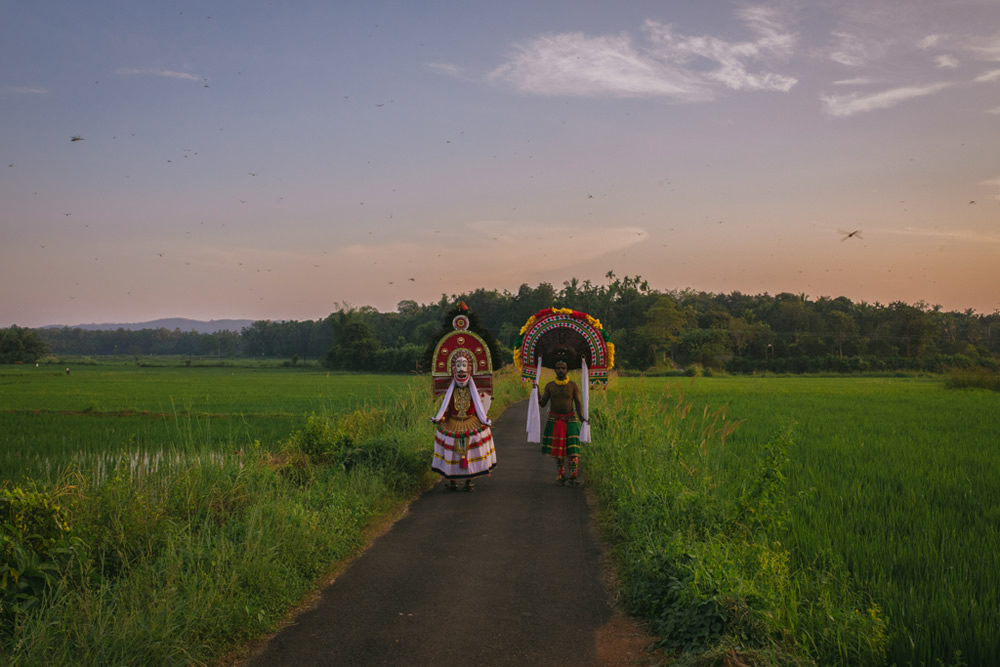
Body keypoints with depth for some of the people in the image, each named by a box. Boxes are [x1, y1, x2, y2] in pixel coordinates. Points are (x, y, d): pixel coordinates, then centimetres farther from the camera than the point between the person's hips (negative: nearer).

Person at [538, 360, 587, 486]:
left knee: (572, 450, -11)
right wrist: (538, 398, -19)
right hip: (554, 420, 2)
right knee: (557, 449, 4)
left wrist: (581, 418, -17)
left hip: (570, 420, -2)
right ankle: (561, 475, 15)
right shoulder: (549, 385, 1)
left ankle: (573, 477, -8)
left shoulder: (573, 385, -3)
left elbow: (578, 403, -2)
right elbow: (543, 403, 2)